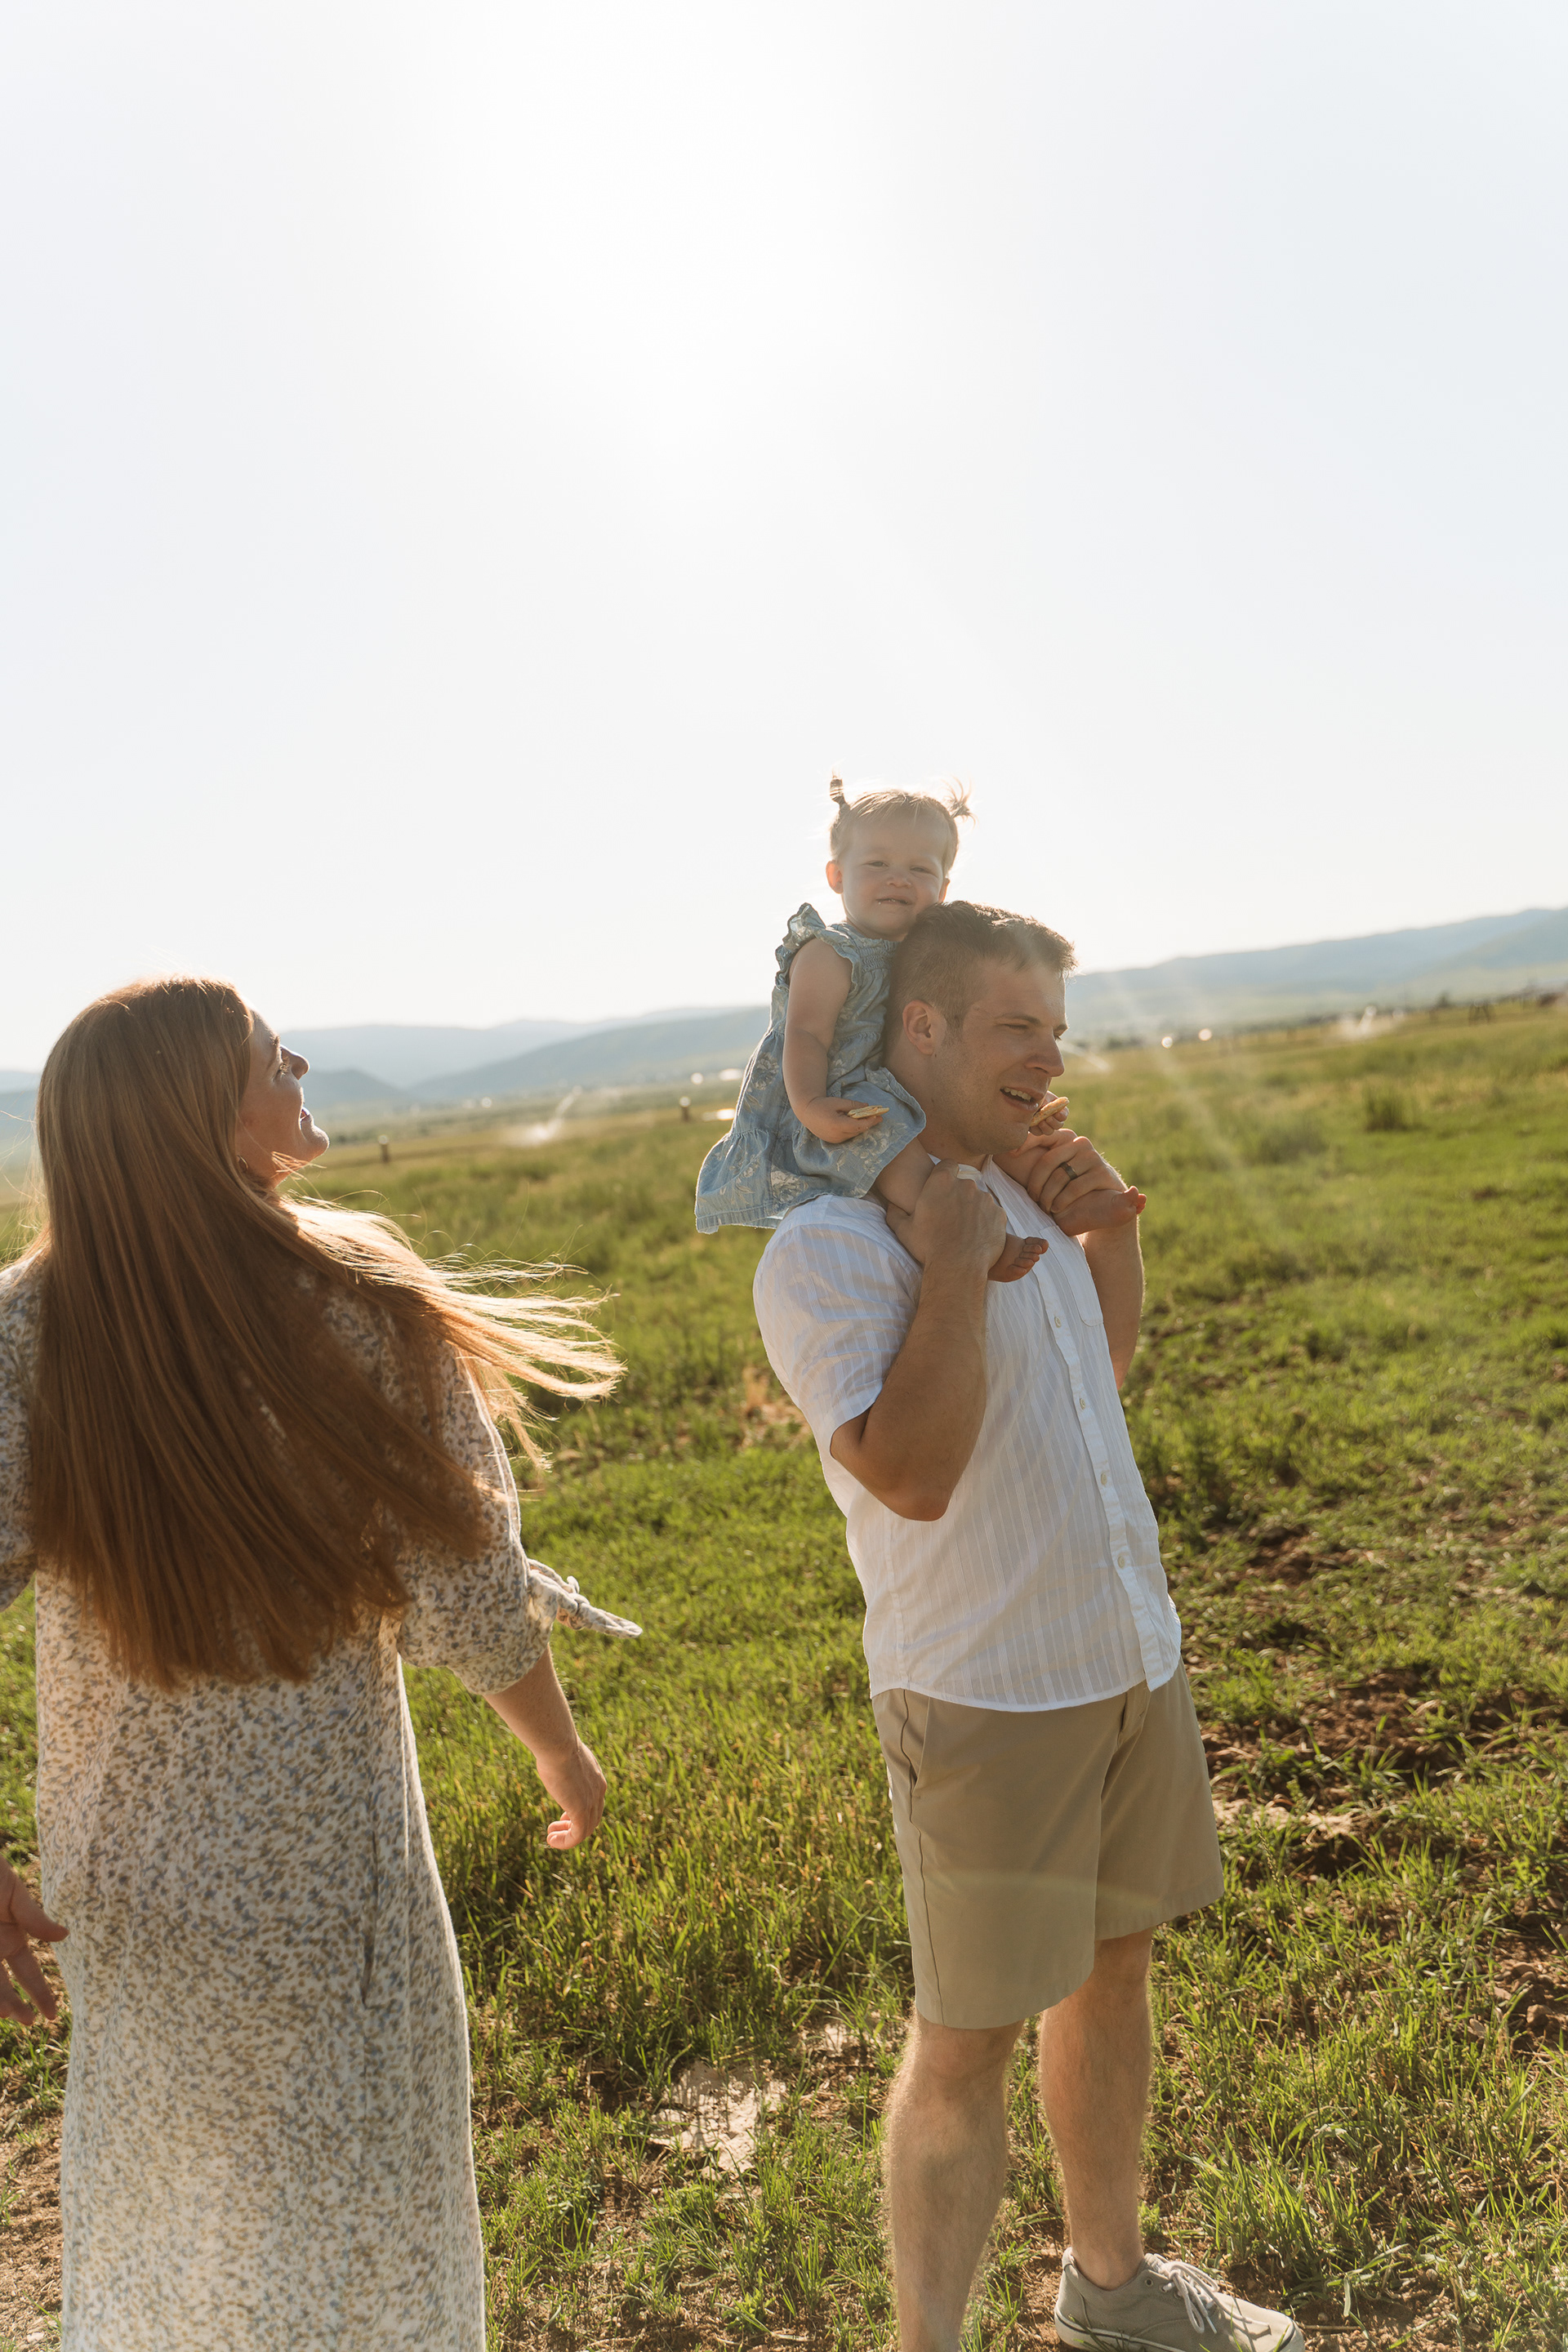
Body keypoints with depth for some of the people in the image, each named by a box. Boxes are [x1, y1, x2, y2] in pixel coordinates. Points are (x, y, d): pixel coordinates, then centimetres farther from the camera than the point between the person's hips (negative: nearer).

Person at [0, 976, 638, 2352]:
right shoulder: (360, 1306, -22)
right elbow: (467, 1602, -16)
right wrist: (566, 1755, 2)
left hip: (119, 1873, 3)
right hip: (326, 1868, -3)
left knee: (158, 2200, 30)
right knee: (352, 2226, 22)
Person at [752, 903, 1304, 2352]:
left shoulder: (1021, 1193, 7)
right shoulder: (830, 1248, -18)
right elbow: (910, 1472, -28)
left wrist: (1112, 1229, 5)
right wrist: (956, 1264, -24)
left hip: (1133, 1660, 8)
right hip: (983, 1699, -8)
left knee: (1113, 1963, 21)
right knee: (967, 2039, 3)